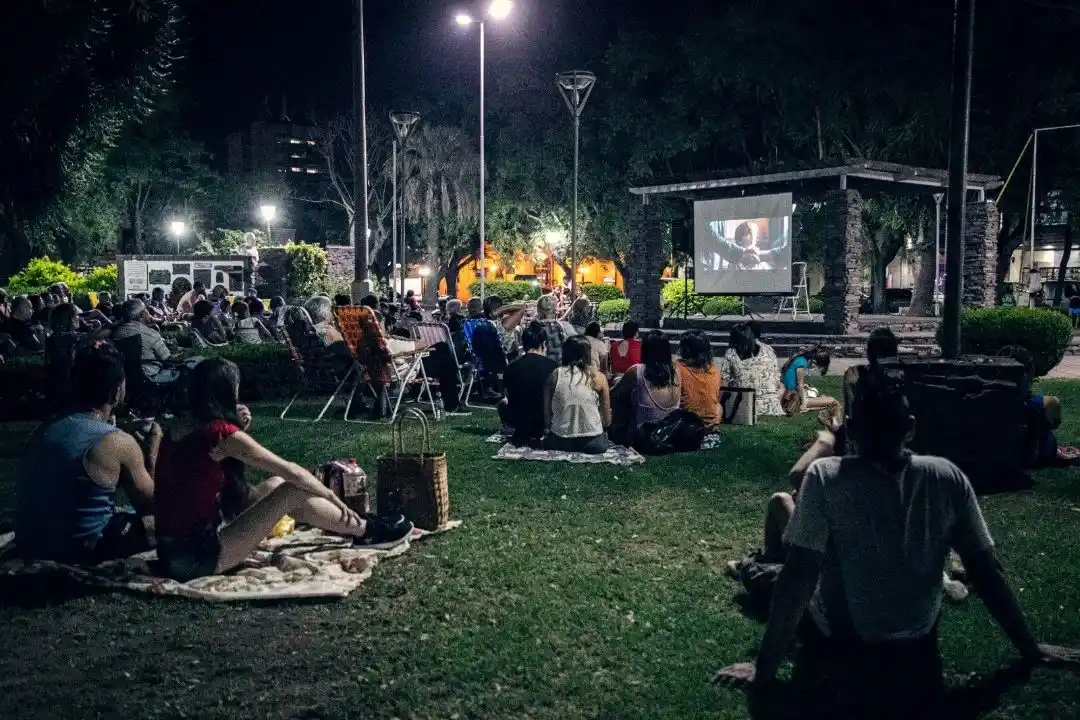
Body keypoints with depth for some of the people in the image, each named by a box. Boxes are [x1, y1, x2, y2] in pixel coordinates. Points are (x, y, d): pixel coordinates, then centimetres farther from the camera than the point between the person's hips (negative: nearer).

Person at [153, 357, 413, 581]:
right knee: (293, 491, -6)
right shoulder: (221, 432, -19)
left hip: (174, 550, 9)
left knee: (276, 485, 16)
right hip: (197, 556, -9)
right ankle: (365, 531, 13)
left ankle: (352, 523, 29)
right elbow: (291, 472, -12)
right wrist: (334, 498, 0)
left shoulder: (181, 426, 4)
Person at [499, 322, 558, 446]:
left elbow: (509, 398, 8)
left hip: (518, 419, 0)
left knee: (503, 404, 33)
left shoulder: (511, 367, -4)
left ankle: (521, 432, 14)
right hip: (545, 419, 0)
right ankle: (538, 432, 15)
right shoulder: (552, 365, -7)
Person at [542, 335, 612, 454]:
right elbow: (607, 421, 2)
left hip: (560, 443, 0)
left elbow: (547, 417, 0)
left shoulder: (554, 376, -2)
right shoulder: (599, 378, -2)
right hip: (592, 444, 0)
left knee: (547, 439, 33)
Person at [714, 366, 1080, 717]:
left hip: (835, 655, -2)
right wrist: (1031, 650, 8)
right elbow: (986, 571, -6)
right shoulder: (949, 479, -12)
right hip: (916, 657, 3)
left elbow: (797, 579, -23)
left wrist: (764, 671, -16)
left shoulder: (825, 477, -21)